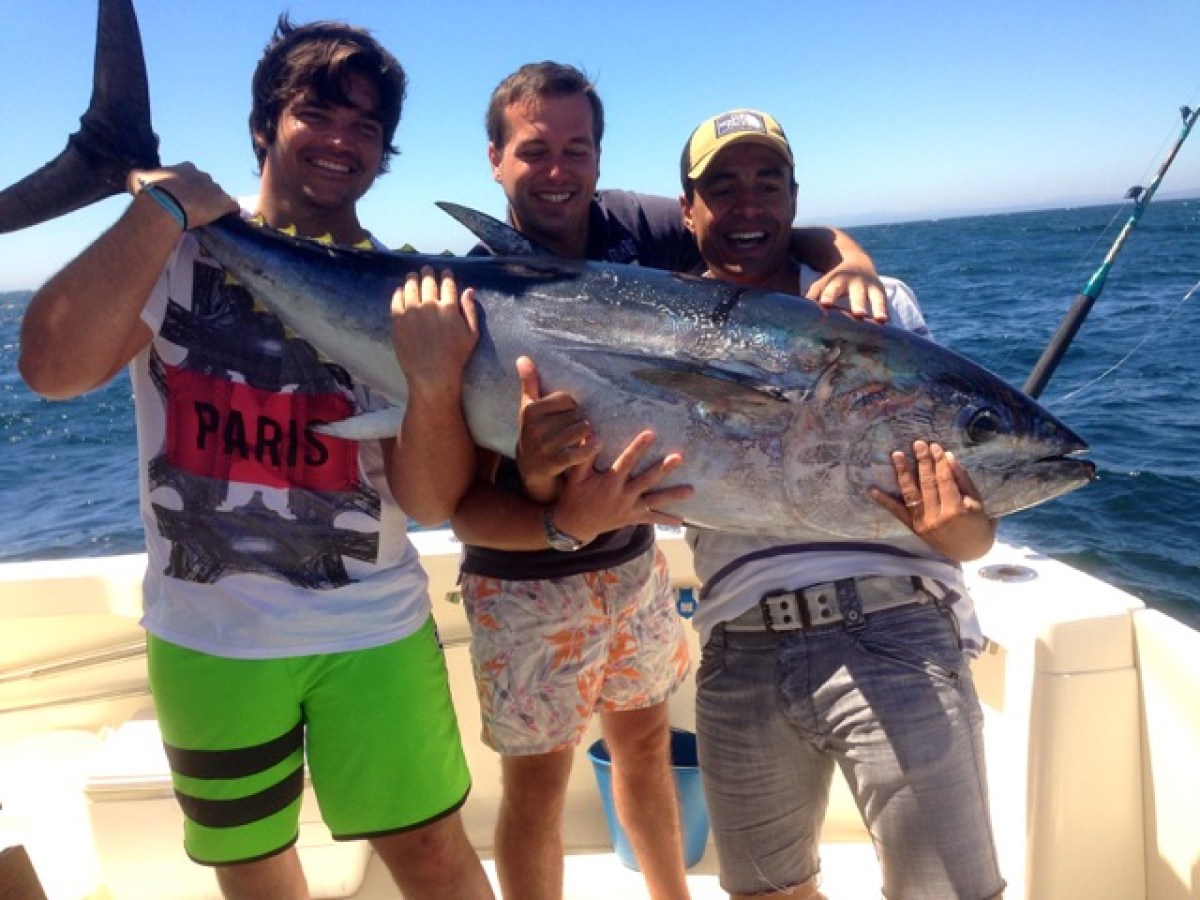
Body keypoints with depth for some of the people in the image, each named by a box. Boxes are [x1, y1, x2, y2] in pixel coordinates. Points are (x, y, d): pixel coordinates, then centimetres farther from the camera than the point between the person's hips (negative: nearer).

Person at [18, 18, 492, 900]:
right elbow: (51, 366, -24)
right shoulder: (177, 254, -5)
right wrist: (162, 203, -21)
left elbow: (429, 502, -10)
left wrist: (434, 380, -28)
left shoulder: (407, 296, -4)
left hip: (374, 629, 0)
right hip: (206, 638, 1)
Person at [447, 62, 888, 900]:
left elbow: (788, 235, -4)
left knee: (646, 738, 22)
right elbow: (465, 506, -25)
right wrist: (561, 521, -44)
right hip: (527, 580, -5)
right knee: (539, 776, 6)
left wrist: (850, 260, -26)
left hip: (633, 555, 5)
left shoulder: (631, 226, -11)